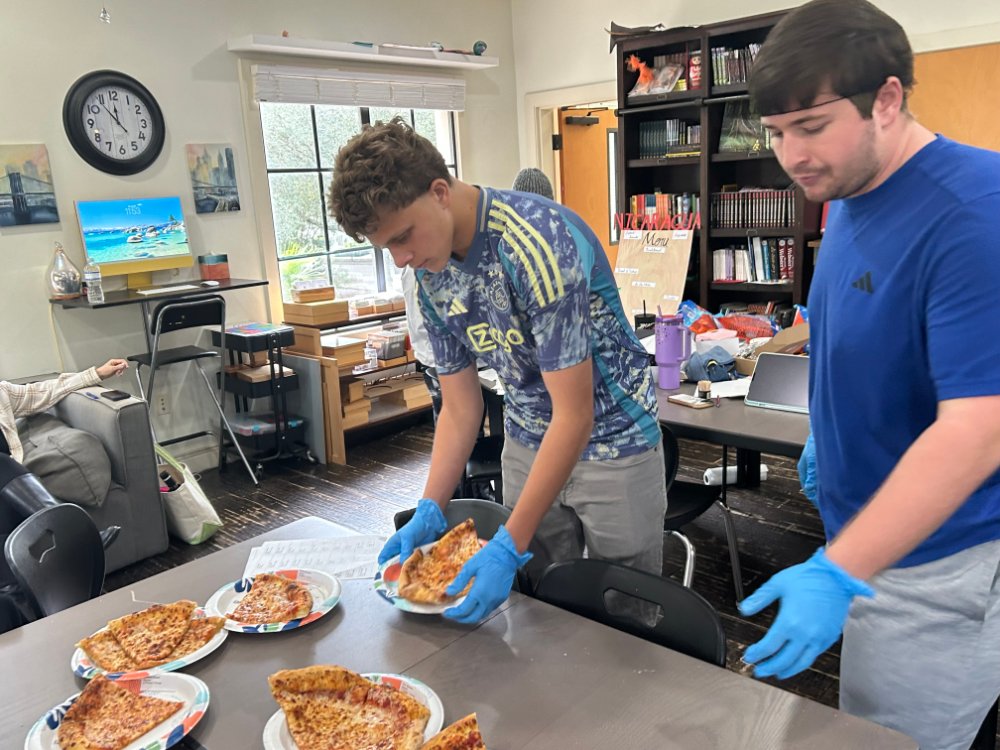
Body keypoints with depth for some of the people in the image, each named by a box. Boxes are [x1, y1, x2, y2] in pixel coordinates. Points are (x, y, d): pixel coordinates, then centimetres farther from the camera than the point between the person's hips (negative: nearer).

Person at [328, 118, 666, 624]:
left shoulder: (539, 242, -28)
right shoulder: (431, 272, -4)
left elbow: (575, 415, -28)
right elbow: (459, 408, 1)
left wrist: (509, 547, -28)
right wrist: (429, 513, -9)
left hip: (610, 441, -5)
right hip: (528, 444, 6)